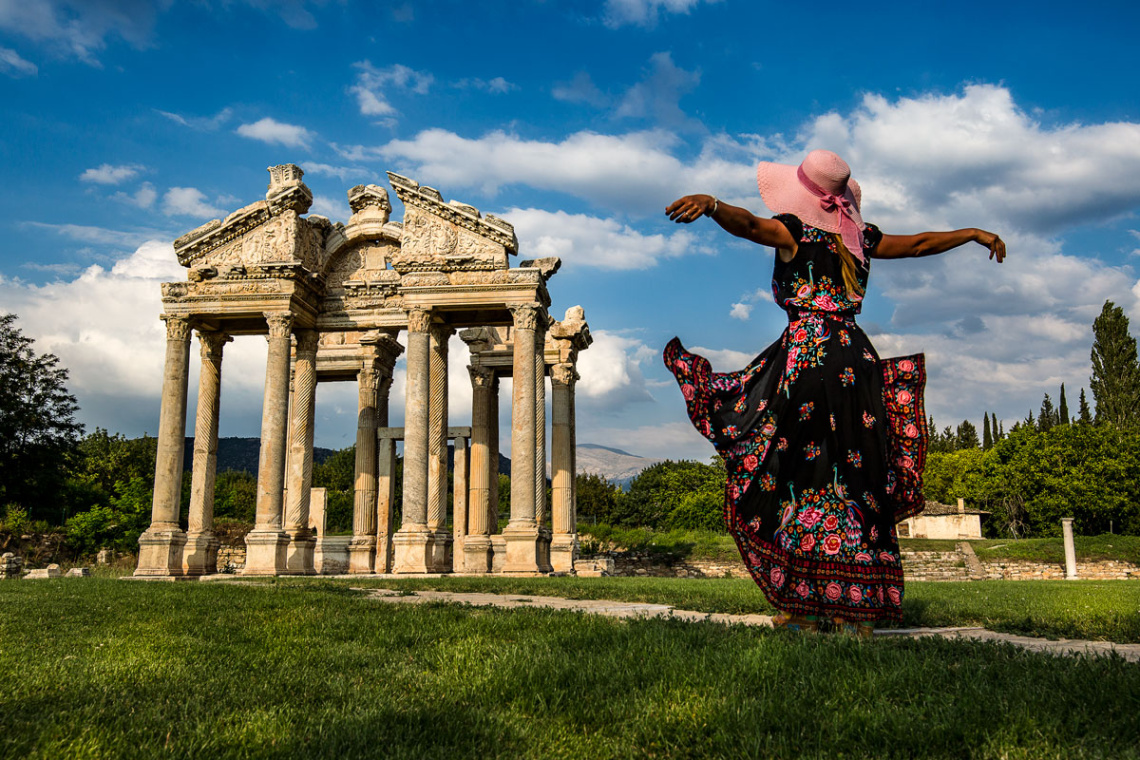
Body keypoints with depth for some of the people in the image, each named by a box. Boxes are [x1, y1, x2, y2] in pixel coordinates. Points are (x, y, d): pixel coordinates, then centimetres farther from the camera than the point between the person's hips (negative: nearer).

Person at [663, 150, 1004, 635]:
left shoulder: (793, 231, -1)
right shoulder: (862, 238, 12)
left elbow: (748, 223, -22)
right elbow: (920, 243, 25)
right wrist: (975, 234, 39)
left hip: (804, 354, -5)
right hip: (855, 357, 5)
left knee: (798, 476, 2)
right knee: (857, 481, 8)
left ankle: (802, 608, 5)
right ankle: (856, 610, 13)